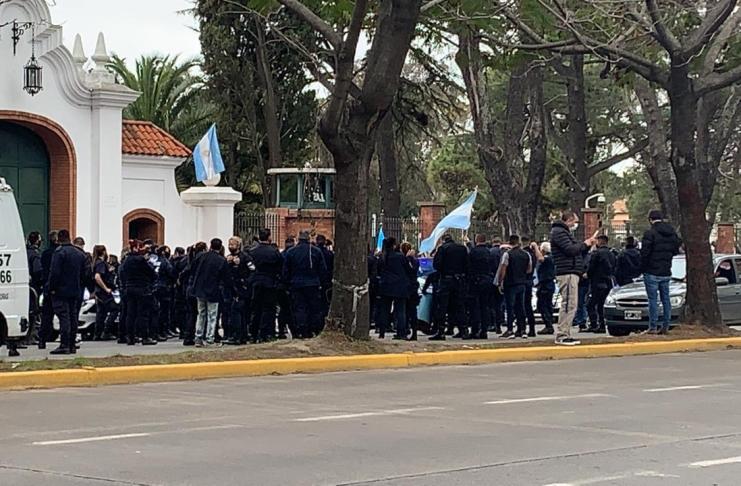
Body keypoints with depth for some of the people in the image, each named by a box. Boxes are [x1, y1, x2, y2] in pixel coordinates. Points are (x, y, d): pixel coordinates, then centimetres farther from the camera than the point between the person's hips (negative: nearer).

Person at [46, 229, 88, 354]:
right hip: (75, 291, 7)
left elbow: (54, 272, -17)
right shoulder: (80, 254, 13)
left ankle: (64, 345, -14)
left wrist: (52, 288, -11)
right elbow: (83, 274, 18)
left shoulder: (59, 252, -12)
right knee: (73, 317, 10)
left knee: (63, 317, -9)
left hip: (61, 291, -7)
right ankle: (72, 345, 12)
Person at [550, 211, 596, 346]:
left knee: (570, 305, 11)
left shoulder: (565, 232, 25)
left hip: (571, 273, 11)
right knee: (569, 304, -14)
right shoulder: (559, 232, -8)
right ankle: (562, 336, -15)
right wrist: (584, 244, -5)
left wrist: (587, 245, 11)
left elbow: (576, 251, 25)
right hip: (567, 273, -11)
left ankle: (565, 335, 13)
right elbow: (570, 249, -19)